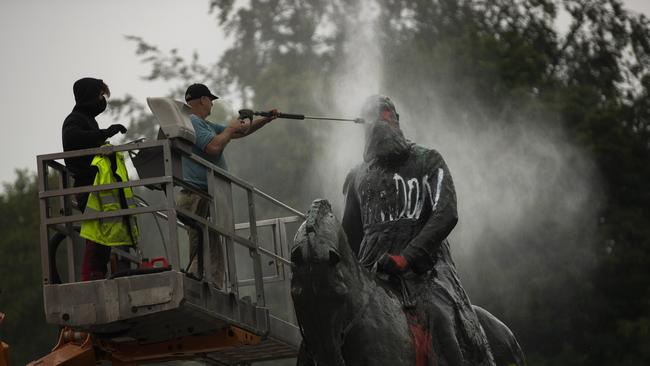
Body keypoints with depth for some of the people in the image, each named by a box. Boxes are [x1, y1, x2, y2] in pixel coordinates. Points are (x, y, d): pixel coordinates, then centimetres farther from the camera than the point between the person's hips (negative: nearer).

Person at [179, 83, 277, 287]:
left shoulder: (204, 125, 23)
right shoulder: (192, 122, -8)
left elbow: (241, 132, 31)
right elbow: (214, 147, -22)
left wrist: (266, 120, 23)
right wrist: (230, 129, -5)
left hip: (206, 198, 11)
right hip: (198, 198, -11)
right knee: (209, 256, -15)